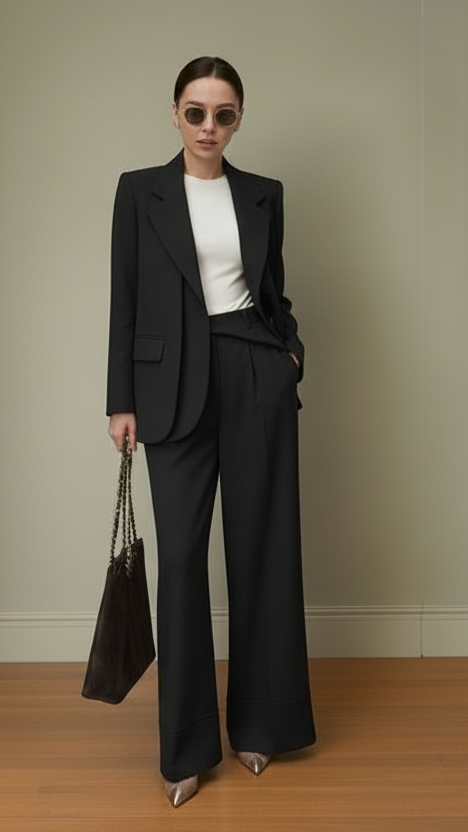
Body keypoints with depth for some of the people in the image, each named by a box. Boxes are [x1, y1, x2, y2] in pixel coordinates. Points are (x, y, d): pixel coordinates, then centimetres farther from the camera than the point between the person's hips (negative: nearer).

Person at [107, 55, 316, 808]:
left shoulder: (264, 194, 10)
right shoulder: (140, 190, 3)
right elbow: (126, 299, 1)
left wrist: (290, 348, 0)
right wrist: (122, 400, -3)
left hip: (258, 379, 2)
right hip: (177, 384, -2)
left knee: (262, 547, 5)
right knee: (181, 555, -1)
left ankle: (259, 722, 22)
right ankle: (187, 745, 13)